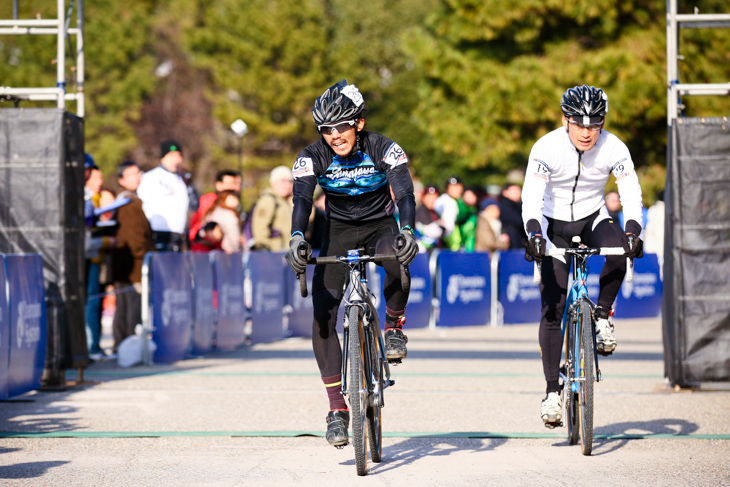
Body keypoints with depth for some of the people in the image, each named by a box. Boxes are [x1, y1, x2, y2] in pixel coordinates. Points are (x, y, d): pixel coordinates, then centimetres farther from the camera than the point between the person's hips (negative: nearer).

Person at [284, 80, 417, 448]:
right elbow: (301, 199, -29)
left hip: (380, 226, -2)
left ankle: (394, 327, -11)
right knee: (322, 315, -15)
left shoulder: (383, 149, -19)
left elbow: (404, 191, -32)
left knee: (396, 257, -40)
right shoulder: (313, 157, -15)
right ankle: (337, 409, -9)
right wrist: (297, 237, -49)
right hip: (339, 232, 2)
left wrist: (407, 230, -51)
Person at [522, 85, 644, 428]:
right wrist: (534, 235, -48)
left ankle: (602, 316, -9)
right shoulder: (547, 148, -23)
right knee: (552, 309, -9)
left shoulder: (614, 149, -18)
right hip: (554, 223, -1)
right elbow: (531, 197, -31)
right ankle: (552, 391, -3)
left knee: (620, 252, -34)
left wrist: (632, 232, -40)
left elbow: (631, 194, -22)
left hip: (593, 218, 1)